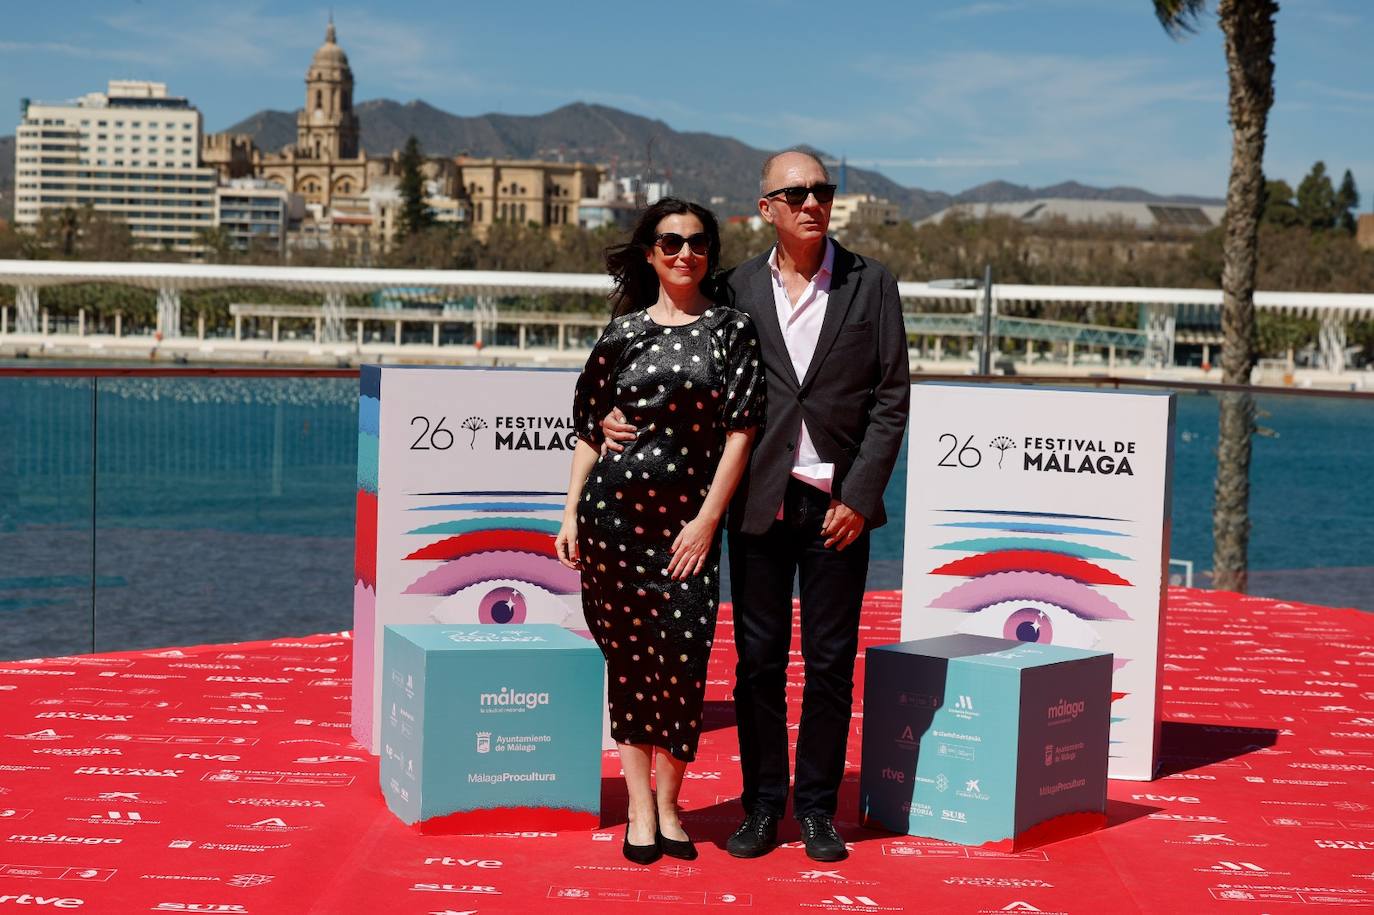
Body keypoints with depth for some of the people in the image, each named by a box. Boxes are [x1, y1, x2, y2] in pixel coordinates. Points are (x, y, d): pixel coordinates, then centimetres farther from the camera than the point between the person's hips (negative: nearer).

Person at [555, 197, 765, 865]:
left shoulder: (732, 330, 5)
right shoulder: (624, 330, 9)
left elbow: (740, 431, -1)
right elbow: (589, 427, 11)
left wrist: (708, 519, -7)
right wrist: (571, 513, 4)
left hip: (688, 516, -1)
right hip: (614, 509, 1)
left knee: (682, 657, -5)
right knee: (627, 654, 4)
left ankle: (668, 804, 10)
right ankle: (640, 809, 12)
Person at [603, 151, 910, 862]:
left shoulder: (870, 284, 3)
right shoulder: (738, 288, 6)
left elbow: (891, 396, 0)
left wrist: (859, 495, -7)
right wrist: (626, 415, -5)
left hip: (838, 502, -1)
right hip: (759, 501, 1)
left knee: (831, 661, 5)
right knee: (758, 657, 5)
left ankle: (816, 807, 17)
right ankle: (762, 805, 17)